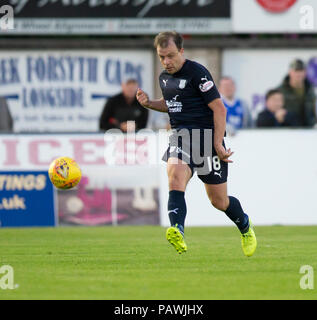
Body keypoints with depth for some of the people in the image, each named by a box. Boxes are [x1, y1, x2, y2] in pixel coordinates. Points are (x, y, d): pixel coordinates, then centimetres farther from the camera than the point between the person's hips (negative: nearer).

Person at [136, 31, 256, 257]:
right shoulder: (164, 77, 12)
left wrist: (218, 145, -17)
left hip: (206, 136, -5)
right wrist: (149, 103, 12)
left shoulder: (197, 73, -12)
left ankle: (245, 226, 38)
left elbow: (219, 108, -13)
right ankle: (178, 232, -46)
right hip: (180, 136, 5)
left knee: (219, 201, 5)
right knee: (175, 176, -28)